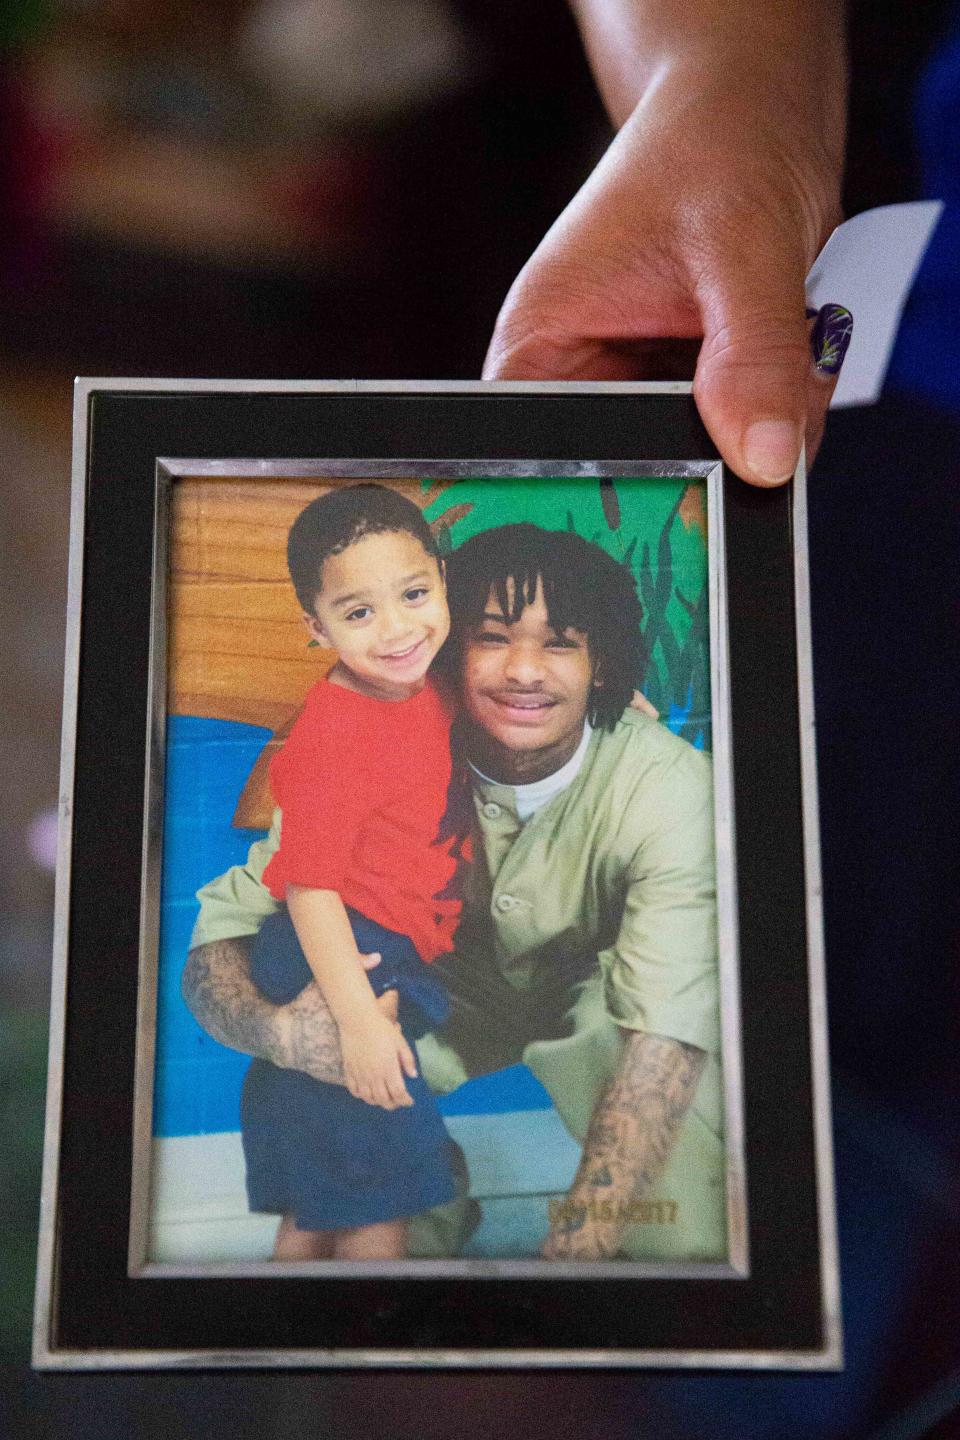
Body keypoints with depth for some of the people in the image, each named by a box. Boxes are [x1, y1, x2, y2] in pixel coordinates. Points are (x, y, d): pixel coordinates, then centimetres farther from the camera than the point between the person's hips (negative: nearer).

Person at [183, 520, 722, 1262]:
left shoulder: (666, 781, -32)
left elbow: (666, 1034, -37)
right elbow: (225, 924, -22)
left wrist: (572, 1250, -48)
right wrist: (274, 1027, -47)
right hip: (449, 994, 3)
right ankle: (430, 1221, 9)